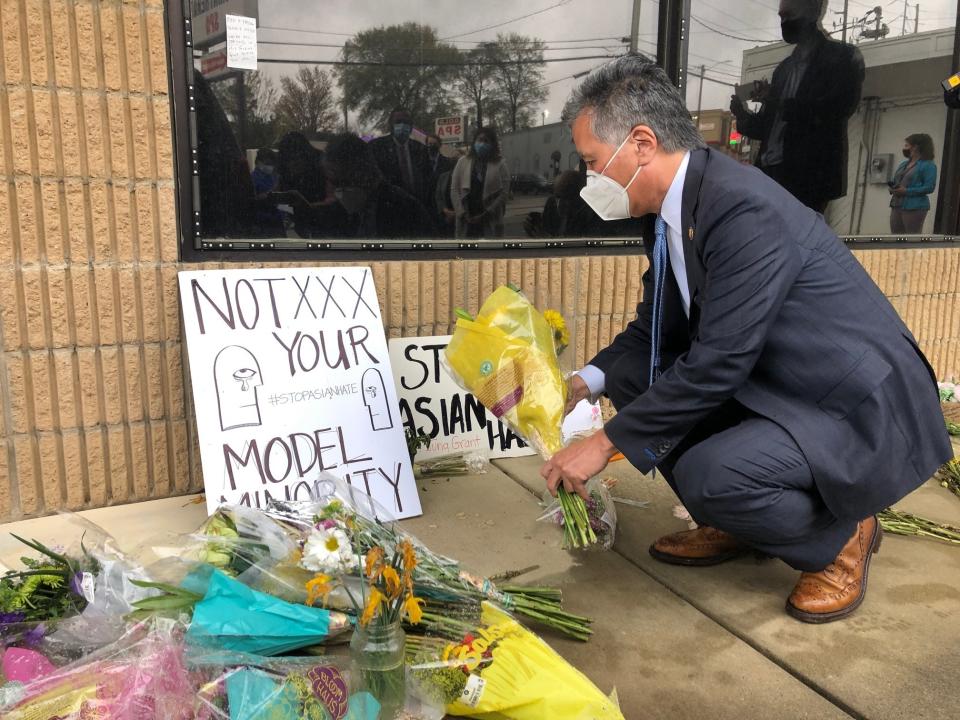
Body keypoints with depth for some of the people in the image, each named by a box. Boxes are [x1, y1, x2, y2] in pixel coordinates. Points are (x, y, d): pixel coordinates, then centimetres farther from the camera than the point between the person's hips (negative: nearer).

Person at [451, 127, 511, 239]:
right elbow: (454, 190, 5)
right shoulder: (463, 162, 8)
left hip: (490, 223, -2)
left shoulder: (500, 164, 2)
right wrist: (462, 213, -6)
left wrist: (486, 214, -10)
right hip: (466, 222, 2)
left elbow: (504, 192, -5)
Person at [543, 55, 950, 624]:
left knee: (707, 475, -29)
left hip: (858, 414, -8)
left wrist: (608, 443, -22)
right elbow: (657, 332, 8)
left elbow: (716, 362, -29)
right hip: (777, 391, 9)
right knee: (635, 378, 0)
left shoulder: (746, 209, -27)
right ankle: (735, 525, 15)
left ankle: (841, 536, 4)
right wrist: (587, 382, -8)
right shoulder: (671, 211, 0)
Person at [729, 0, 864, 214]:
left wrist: (778, 102, -10)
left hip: (809, 175, -6)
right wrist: (745, 117, 0)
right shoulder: (784, 67, 22)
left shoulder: (844, 57, 2)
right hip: (770, 171, 6)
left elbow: (837, 109, -13)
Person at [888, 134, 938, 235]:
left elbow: (929, 187, -15)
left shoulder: (928, 165, -6)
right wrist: (892, 189, 0)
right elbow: (894, 182, 24)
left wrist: (907, 191, -20)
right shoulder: (903, 164, 18)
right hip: (897, 205, 8)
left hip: (914, 207, -8)